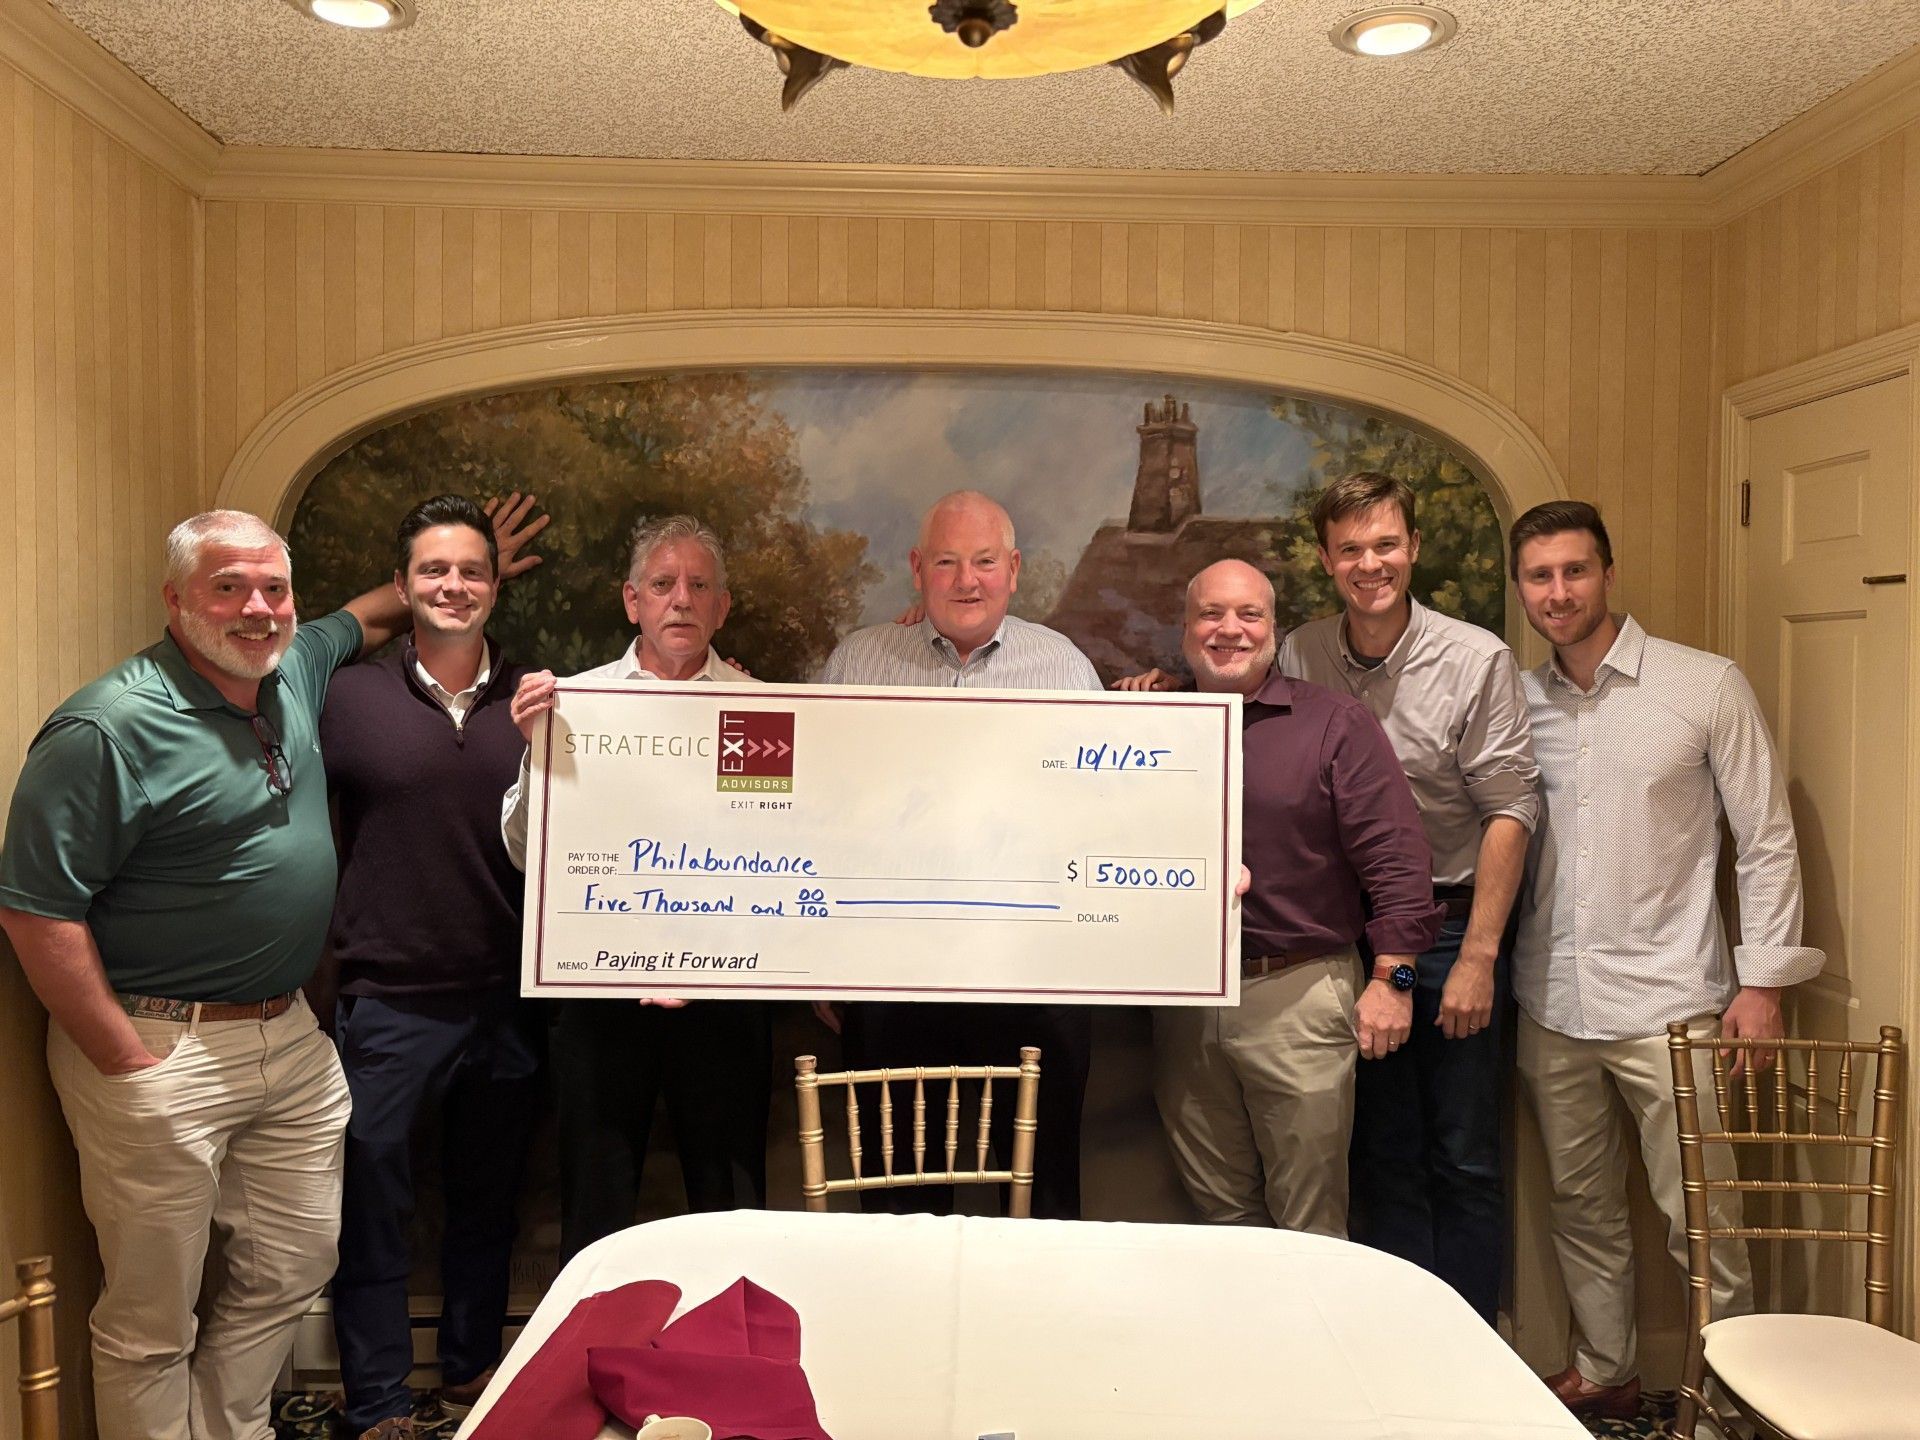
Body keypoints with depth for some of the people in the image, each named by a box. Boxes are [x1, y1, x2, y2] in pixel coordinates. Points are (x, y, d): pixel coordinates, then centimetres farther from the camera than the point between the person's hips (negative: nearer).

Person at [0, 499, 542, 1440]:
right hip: (162, 1051, -7)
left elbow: (366, 616, 29)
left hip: (291, 1037, 7)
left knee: (288, 1275, 17)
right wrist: (128, 1063, -16)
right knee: (152, 1321, 6)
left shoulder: (296, 668, 5)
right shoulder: (108, 726, -17)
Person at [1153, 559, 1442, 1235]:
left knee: (1309, 1223, 6)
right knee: (1218, 1213, 16)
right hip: (1183, 1004, 4)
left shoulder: (1334, 722, -2)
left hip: (1299, 996, -3)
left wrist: (1392, 977, -11)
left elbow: (1395, 856, -6)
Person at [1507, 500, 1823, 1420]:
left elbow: (1767, 841, -2)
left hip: (1664, 1001, -4)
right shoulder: (1518, 701, 6)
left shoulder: (1707, 687, -4)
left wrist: (1762, 979, -7)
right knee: (1581, 1205, 15)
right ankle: (1604, 1372, 32)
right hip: (1550, 1000, 4)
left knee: (1698, 1215, 2)